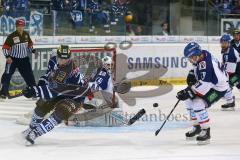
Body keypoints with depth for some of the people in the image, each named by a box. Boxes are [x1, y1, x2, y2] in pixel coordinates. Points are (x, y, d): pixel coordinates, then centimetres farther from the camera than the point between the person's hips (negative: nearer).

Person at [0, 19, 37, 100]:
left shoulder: (26, 35, 2)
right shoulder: (12, 36, -15)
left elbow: (29, 44, 18)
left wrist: (33, 50, 3)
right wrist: (7, 56, -24)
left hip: (24, 59, 4)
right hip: (13, 59, -4)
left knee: (29, 75, 7)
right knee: (7, 75, -7)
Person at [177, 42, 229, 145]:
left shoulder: (206, 63, -32)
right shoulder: (200, 58, -2)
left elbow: (204, 84, -35)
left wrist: (188, 92, -33)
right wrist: (192, 75, 6)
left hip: (219, 87, -11)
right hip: (208, 85, 11)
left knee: (198, 104, -24)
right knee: (189, 100, 12)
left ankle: (206, 132, -13)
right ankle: (196, 127, 23)